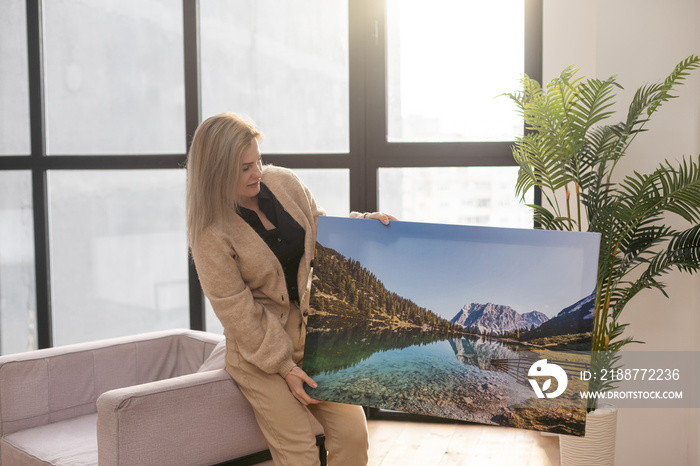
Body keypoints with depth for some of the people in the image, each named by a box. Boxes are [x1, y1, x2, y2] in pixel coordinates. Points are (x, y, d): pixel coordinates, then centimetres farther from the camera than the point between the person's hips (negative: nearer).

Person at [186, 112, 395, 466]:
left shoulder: (284, 182, -1)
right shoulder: (211, 235, -15)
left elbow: (320, 228, 14)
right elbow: (237, 311, -14)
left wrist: (363, 223, -5)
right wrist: (283, 367, -14)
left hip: (311, 327, 5)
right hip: (259, 346, -4)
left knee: (353, 434, -8)